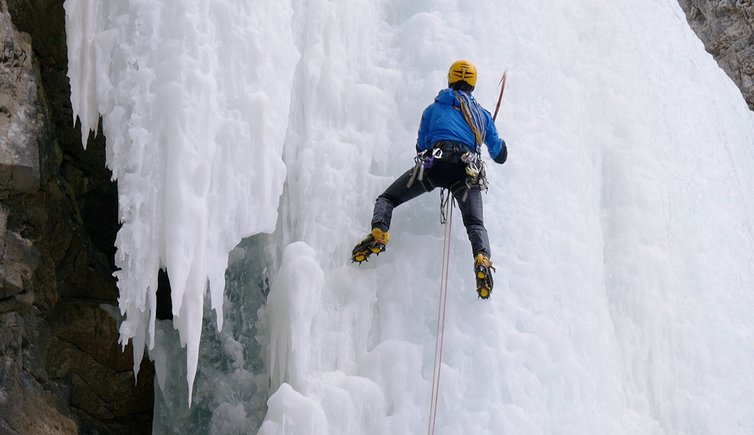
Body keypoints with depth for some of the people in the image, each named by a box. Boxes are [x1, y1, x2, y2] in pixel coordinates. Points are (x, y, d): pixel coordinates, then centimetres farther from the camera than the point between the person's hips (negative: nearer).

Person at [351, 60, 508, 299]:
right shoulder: (482, 115, 29)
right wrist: (500, 142, 59)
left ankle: (379, 232, -23)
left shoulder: (433, 109, 27)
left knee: (387, 198, 8)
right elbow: (500, 155, 36)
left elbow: (421, 147, 31)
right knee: (475, 223, -5)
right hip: (469, 169, 1)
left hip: (435, 162, -1)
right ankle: (482, 259, -37)